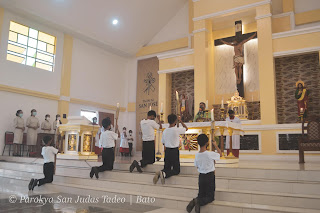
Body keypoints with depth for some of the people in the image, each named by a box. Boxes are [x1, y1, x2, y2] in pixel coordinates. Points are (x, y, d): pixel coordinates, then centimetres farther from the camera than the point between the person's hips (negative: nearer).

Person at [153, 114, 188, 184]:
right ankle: (164, 174, -23)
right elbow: (186, 128, 6)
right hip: (175, 151, -5)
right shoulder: (177, 130, -14)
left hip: (167, 151, 5)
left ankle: (159, 174, -15)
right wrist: (180, 121, 15)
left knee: (167, 168, 16)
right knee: (176, 170, 5)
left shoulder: (165, 131, 2)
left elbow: (163, 143, 11)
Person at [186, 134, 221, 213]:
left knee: (201, 195, 17)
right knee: (210, 197, 5)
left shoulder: (197, 155, -5)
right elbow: (220, 154, 1)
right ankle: (199, 201, -21)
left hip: (201, 176, 5)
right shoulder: (210, 154, -19)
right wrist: (216, 146, 15)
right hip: (210, 176, -5)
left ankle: (194, 201, -13)